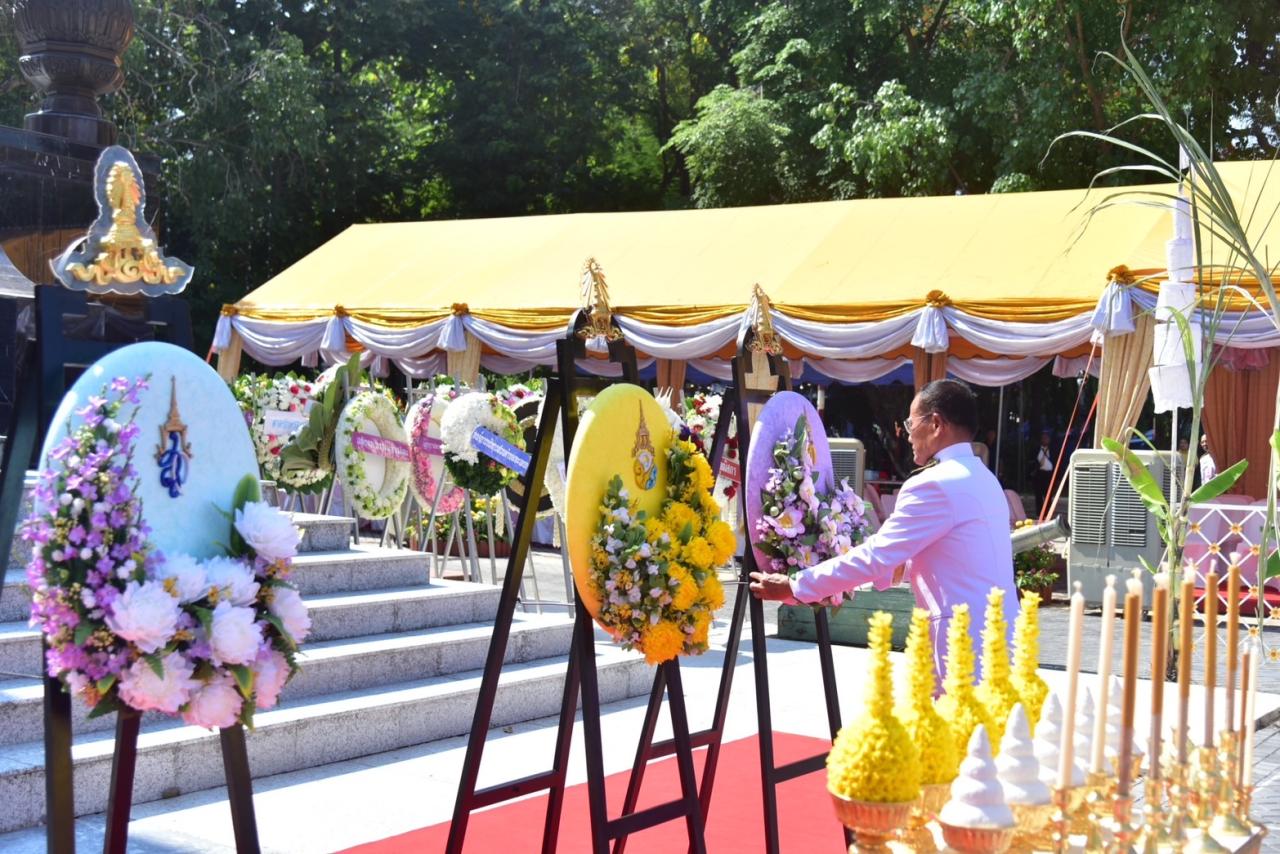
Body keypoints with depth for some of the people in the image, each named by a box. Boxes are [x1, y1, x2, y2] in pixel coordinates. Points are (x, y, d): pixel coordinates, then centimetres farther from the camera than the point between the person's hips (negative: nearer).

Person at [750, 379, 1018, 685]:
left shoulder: (935, 485, -14)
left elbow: (874, 557, -14)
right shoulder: (982, 479, 17)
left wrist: (792, 587, -5)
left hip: (969, 644, -9)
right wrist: (845, 578, 29)